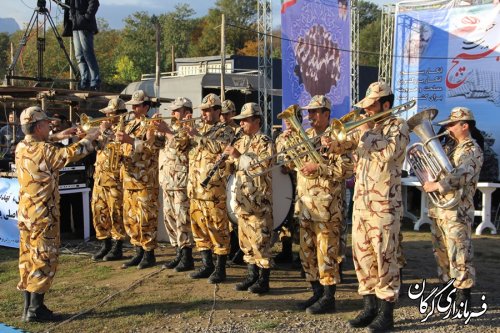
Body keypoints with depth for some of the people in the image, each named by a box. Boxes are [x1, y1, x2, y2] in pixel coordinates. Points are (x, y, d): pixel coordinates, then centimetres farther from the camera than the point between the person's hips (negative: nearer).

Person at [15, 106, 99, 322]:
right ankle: (35, 310, 2)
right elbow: (72, 153, -11)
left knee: (28, 260, 12)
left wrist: (57, 137, 27)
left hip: (25, 213, 8)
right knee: (44, 261, -1)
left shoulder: (21, 148, 6)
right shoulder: (45, 151, -19)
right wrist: (90, 138, 3)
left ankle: (29, 306, 19)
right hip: (43, 215, -8)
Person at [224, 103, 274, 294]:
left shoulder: (265, 142, -8)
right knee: (245, 239, 12)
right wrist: (229, 156, 0)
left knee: (259, 239, -4)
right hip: (242, 199, 8)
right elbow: (232, 165, 21)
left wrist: (240, 156, -22)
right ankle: (252, 276, 22)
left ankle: (263, 280, 4)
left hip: (258, 200, -8)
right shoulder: (241, 142, 15)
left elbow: (264, 166, -21)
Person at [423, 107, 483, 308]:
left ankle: (463, 297, 2)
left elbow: (462, 175, -23)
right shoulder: (450, 148, 19)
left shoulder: (473, 150, -7)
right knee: (441, 253, 14)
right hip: (438, 209, 9)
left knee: (459, 255, -6)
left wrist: (437, 185, -25)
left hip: (457, 211, -8)